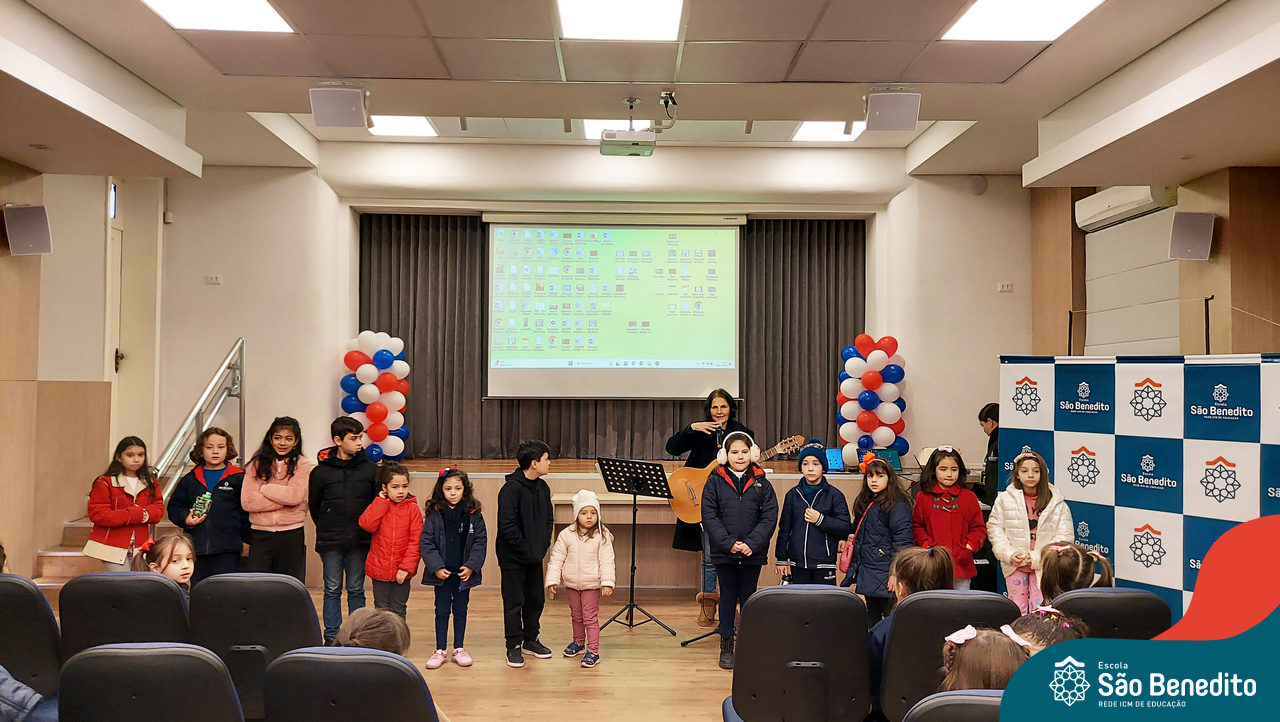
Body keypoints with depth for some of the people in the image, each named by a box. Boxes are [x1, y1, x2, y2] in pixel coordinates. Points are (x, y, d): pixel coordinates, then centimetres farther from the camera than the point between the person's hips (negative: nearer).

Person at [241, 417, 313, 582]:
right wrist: (284, 500, -10)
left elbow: (295, 496, -13)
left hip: (292, 535, -1)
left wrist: (264, 488, -5)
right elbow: (247, 501, -5)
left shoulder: (303, 465, 2)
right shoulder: (256, 464, 7)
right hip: (260, 534, 1)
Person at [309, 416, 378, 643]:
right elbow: (313, 505, 7)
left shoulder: (370, 469, 0)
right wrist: (327, 527, 5)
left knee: (356, 590, 9)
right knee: (332, 590, 7)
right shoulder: (320, 471, -2)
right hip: (330, 541, 0)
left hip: (360, 540, 1)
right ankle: (331, 637, 16)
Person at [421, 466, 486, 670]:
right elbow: (426, 543, -6)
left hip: (464, 573, 1)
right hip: (441, 574, -1)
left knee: (461, 611, 12)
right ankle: (440, 651, 19)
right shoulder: (434, 514, -5)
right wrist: (436, 567, -15)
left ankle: (459, 649, 24)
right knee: (442, 611, 9)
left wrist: (471, 566, -11)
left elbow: (480, 542, -2)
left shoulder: (474, 515, -2)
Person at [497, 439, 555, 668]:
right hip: (513, 557, -7)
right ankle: (514, 646, 14)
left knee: (536, 599, 14)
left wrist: (542, 546, 1)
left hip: (535, 557, 7)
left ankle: (530, 640, 29)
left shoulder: (543, 488, 5)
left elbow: (549, 520, 13)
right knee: (514, 602, 3)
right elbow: (507, 526, -20)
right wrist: (526, 550, -17)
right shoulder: (511, 488, -18)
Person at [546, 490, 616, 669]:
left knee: (590, 617, -3)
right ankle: (578, 642, 38)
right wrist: (552, 580, -4)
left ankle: (593, 651, 3)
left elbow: (607, 561, -9)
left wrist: (607, 582, -15)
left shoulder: (602, 536, -9)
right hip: (571, 583, 3)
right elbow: (556, 559, 0)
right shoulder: (566, 535, -4)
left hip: (592, 584, -3)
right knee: (576, 615, 19)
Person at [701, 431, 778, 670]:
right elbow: (709, 516, -6)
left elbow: (769, 518, -3)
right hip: (724, 552, 0)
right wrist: (729, 543, -16)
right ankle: (726, 646, 17)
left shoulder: (761, 483, 3)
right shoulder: (715, 482, 0)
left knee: (748, 598, 9)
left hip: (753, 553, 1)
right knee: (727, 597, 8)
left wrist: (751, 543, -15)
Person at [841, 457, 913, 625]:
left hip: (884, 574, -8)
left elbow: (902, 541, -17)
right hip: (866, 572, 9)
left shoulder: (898, 504, -11)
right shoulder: (864, 502, 15)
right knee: (872, 620, 14)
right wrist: (853, 538, 11)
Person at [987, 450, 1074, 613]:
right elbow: (995, 529, 2)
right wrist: (1009, 555, -12)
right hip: (1015, 565, 1)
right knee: (1017, 609, 6)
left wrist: (1037, 558, -13)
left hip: (1044, 566, -1)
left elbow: (1065, 536, -4)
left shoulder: (1056, 502, -1)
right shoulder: (1004, 499, 1)